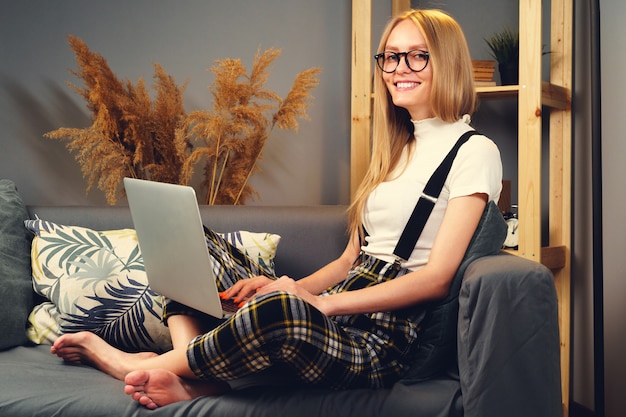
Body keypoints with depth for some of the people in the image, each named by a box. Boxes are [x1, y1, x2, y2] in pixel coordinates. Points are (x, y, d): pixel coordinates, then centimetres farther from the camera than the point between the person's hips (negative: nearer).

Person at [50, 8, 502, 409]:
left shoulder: (474, 152, -5)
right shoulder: (396, 149, 20)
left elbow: (437, 278, -14)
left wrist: (322, 301, -18)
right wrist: (293, 288, -2)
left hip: (381, 343, -8)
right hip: (333, 316, 8)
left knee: (277, 310, -39)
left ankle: (147, 364, -11)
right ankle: (196, 380, -17)